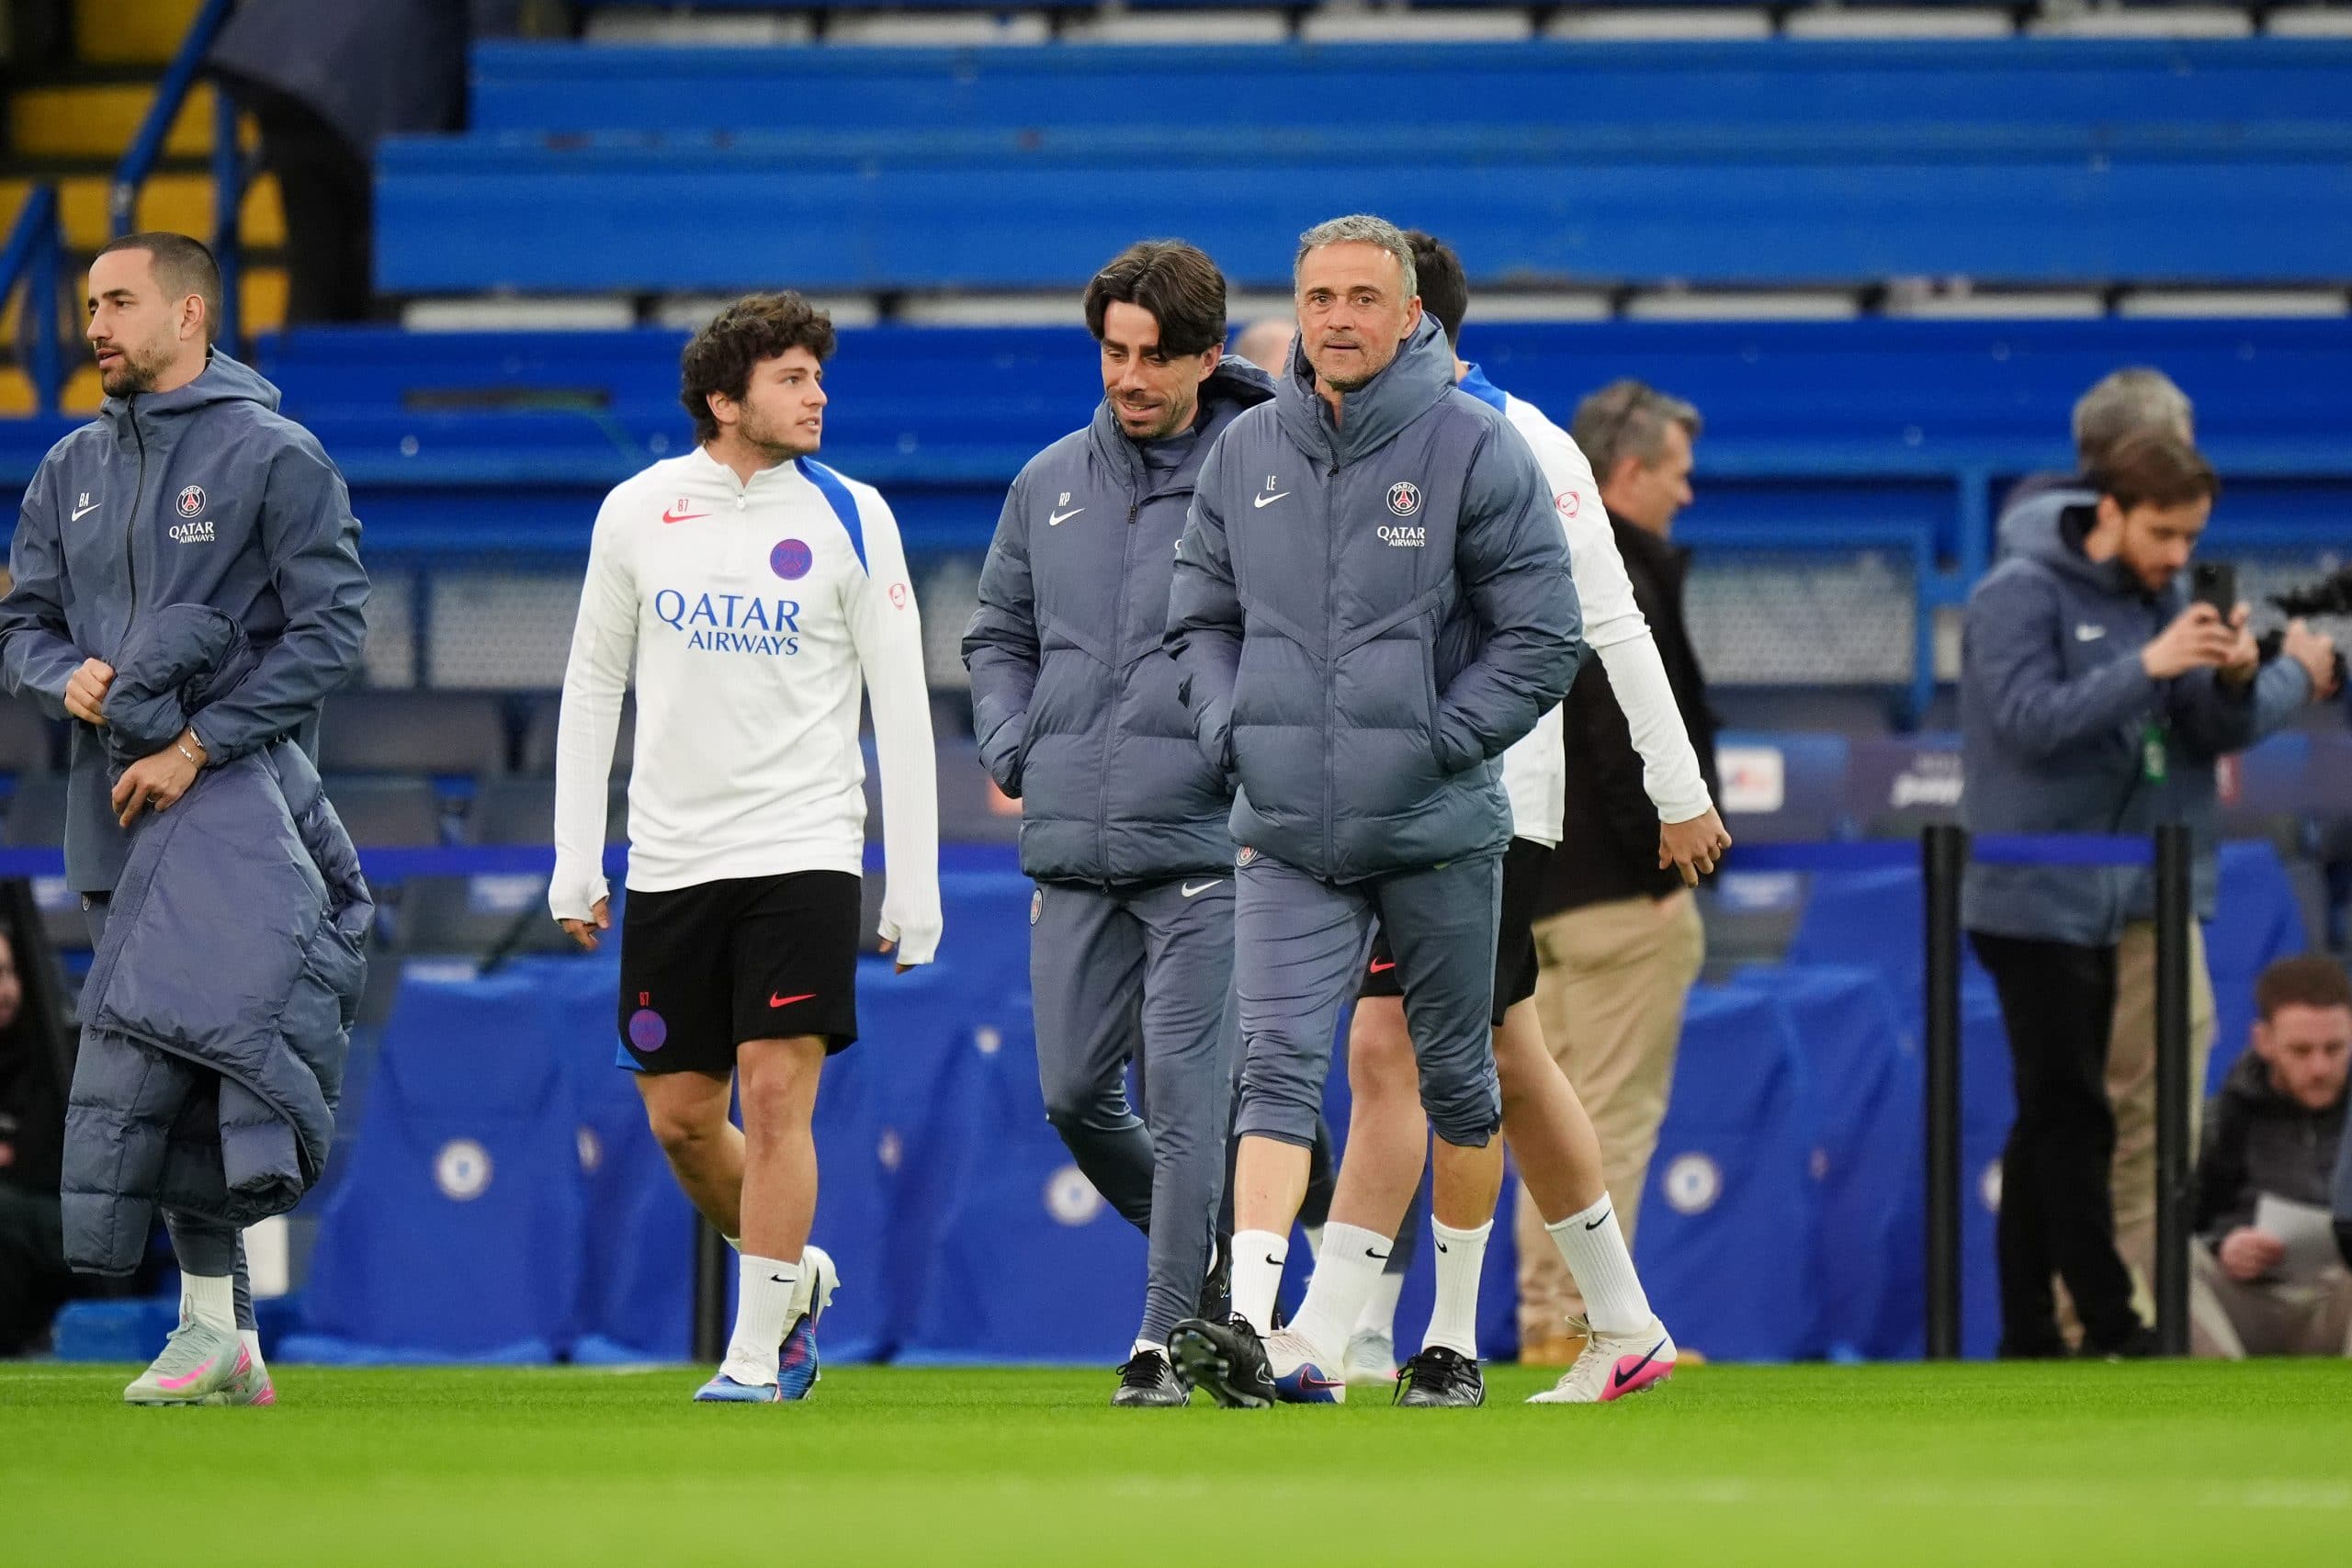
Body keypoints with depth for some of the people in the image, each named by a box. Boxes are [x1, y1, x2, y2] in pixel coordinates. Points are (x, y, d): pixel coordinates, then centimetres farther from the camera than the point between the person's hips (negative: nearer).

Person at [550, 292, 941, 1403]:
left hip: (802, 851, -3)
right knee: (679, 1116, 5)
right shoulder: (637, 512, 3)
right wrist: (575, 866, 6)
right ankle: (794, 1275, 30)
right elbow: (592, 686, 10)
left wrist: (915, 891, -3)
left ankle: (757, 1353, -5)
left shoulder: (851, 517, -1)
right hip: (670, 855, 3)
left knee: (776, 1093, -12)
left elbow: (902, 709, 1)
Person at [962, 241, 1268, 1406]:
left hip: (1201, 844, -5)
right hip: (1069, 853, 5)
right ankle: (1208, 1262, 27)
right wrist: (1010, 750, 8)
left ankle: (1173, 1334, -3)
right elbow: (998, 632, 23)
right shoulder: (1050, 483, 12)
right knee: (1075, 1097, 5)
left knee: (1186, 1097, -8)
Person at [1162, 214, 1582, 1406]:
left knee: (1455, 1080, 10)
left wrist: (1436, 743, -11)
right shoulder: (1244, 453, 6)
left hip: (1439, 828, -2)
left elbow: (1542, 638, -6)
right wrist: (1233, 730, 1)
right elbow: (1200, 619, 17)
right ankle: (1249, 1326, -26)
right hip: (1287, 833, 2)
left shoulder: (1475, 449, -6)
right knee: (1277, 1061, -14)